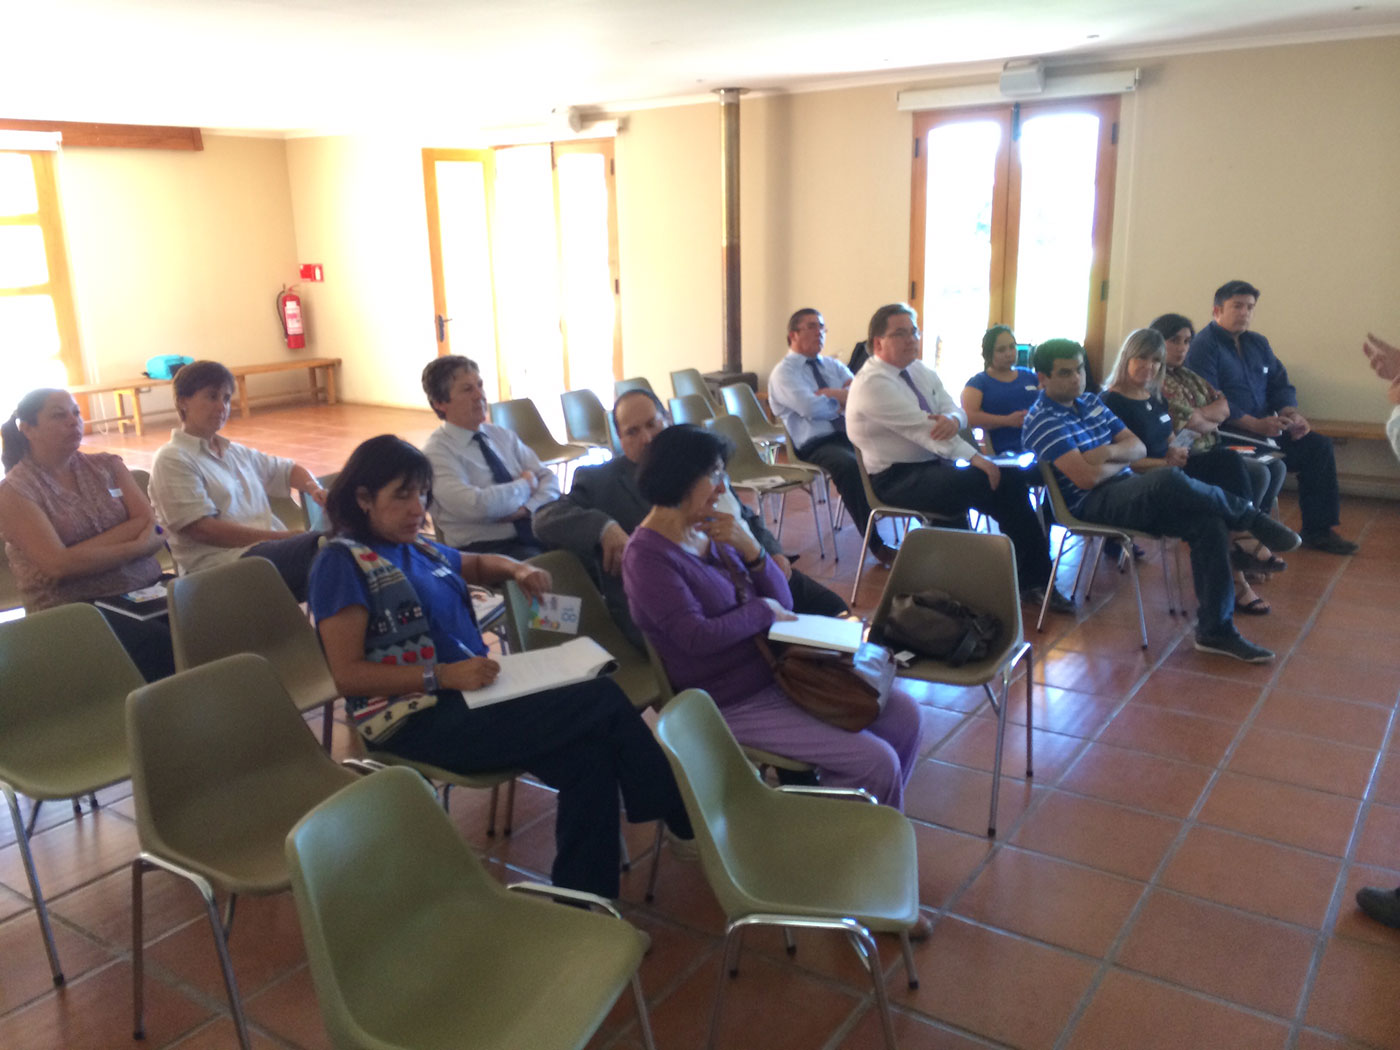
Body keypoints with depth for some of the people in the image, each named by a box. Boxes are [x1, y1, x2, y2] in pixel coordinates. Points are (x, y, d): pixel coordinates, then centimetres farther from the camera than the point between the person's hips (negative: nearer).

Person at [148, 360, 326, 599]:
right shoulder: (172, 460, 3)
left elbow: (288, 470, 38)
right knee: (322, 544, -34)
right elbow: (202, 530, -9)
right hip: (224, 562, -7)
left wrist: (312, 487, 11)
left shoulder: (235, 452, 26)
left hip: (278, 551, 7)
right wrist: (285, 536, -14)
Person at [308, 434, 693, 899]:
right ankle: (685, 817, 1)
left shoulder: (417, 549, 18)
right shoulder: (343, 561, -4)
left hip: (465, 697, 8)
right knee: (603, 700, -17)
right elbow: (348, 674, -10)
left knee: (588, 759, -20)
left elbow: (479, 563, 39)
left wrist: (516, 568, 14)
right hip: (415, 723, -8)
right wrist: (442, 675, -21)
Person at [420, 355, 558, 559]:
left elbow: (548, 479, 10)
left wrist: (528, 508, -11)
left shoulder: (503, 436, 15)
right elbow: (477, 506, -20)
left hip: (536, 531, 7)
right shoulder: (437, 451, -5)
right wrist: (525, 485, -4)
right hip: (486, 548, -7)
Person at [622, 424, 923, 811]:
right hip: (735, 703, -8)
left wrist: (750, 549, -10)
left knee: (902, 714, 2)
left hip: (776, 671, 8)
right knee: (877, 762, -15)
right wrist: (761, 610, -11)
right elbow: (697, 637, -25)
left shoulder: (710, 532, 8)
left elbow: (783, 604, 7)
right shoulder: (647, 556, -15)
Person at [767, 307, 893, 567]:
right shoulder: (783, 372, 3)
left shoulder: (833, 366, 23)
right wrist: (845, 399, 1)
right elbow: (812, 408, -15)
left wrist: (833, 394, -9)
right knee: (850, 466, -37)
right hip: (815, 445, -6)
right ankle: (877, 547, -30)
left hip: (853, 435, 6)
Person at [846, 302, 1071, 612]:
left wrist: (952, 420, -20)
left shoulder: (921, 371, 13)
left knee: (1011, 479, -12)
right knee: (982, 482, -27)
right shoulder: (872, 383, -15)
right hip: (896, 478, -8)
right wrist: (973, 457, -27)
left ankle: (1033, 578, -7)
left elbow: (955, 411, 8)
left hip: (934, 464, 8)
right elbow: (920, 426, -23)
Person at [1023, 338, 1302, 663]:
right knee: (1170, 480, -34)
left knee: (1208, 522, -15)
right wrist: (1122, 461, 2)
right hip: (1091, 505, -8)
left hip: (1128, 493, 8)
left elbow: (1139, 448, 14)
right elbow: (1086, 477, -17)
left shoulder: (1091, 402, 19)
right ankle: (1251, 518, -8)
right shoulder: (1042, 420, -7)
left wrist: (1109, 451, -9)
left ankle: (1215, 629, -11)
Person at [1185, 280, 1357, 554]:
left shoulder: (1258, 344, 19)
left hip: (1265, 428, 8)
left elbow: (1280, 384, 19)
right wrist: (1256, 424, -24)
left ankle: (1318, 529, 4)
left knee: (1319, 445, -5)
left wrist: (1290, 412, -4)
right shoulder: (1203, 347, -8)